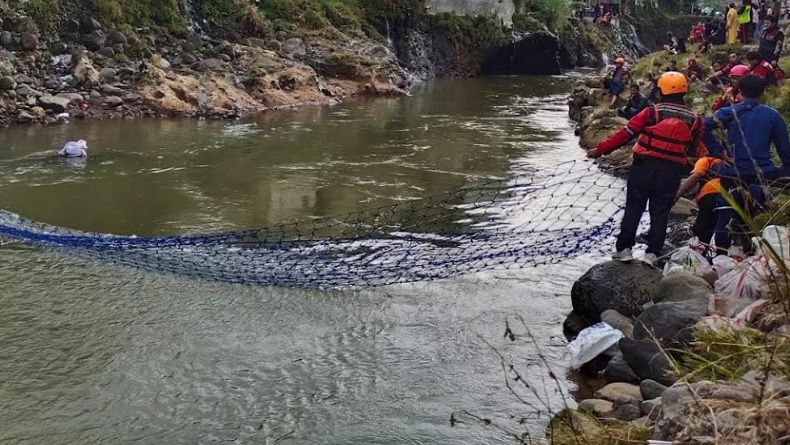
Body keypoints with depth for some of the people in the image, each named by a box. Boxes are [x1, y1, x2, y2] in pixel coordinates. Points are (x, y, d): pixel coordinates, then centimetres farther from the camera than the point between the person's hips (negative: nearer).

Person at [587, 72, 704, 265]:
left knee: (633, 209, 8)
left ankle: (624, 248, 8)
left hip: (644, 167, -2)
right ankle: (652, 253, 7)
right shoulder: (695, 120, 1)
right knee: (660, 213, 10)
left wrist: (600, 150, 0)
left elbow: (625, 134, -7)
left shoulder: (652, 113, -8)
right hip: (671, 172, 2)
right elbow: (692, 149, 10)